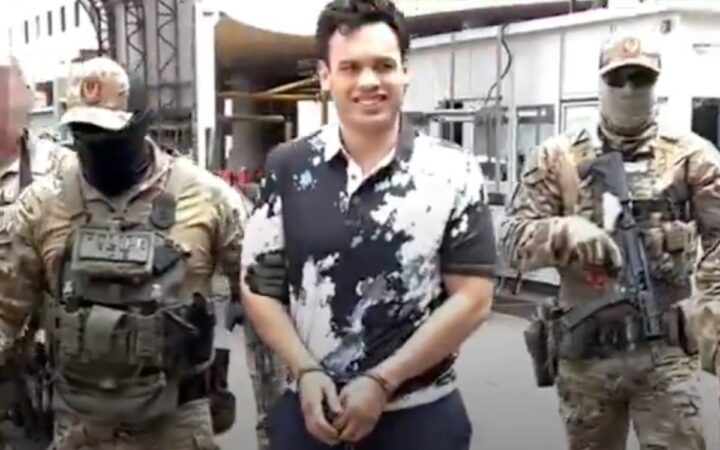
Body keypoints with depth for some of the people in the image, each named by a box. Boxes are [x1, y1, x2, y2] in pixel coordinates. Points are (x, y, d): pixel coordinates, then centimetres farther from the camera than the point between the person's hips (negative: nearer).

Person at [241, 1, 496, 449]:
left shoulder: (454, 172, -7)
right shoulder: (287, 168, -1)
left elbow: (473, 298, -8)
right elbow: (259, 286, 3)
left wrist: (382, 382, -13)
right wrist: (305, 371, -10)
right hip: (309, 410, 2)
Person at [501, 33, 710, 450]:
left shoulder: (692, 155, 1)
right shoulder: (557, 157, 2)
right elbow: (514, 240, -3)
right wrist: (565, 233, -22)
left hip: (665, 351, -1)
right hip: (583, 351, 1)